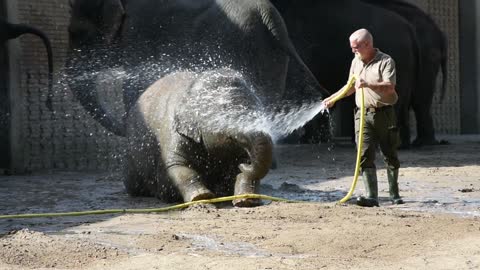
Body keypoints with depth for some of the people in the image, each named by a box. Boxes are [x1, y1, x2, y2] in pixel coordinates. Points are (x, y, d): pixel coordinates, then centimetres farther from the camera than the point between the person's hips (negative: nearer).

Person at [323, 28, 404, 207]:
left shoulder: (385, 61, -6)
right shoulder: (356, 62, 15)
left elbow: (390, 87, -19)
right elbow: (351, 86, 29)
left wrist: (368, 84, -31)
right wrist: (333, 98, 22)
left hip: (384, 113, -4)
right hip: (363, 114, 4)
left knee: (390, 155, 5)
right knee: (365, 155, -10)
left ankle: (394, 194, 19)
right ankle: (371, 197, -14)